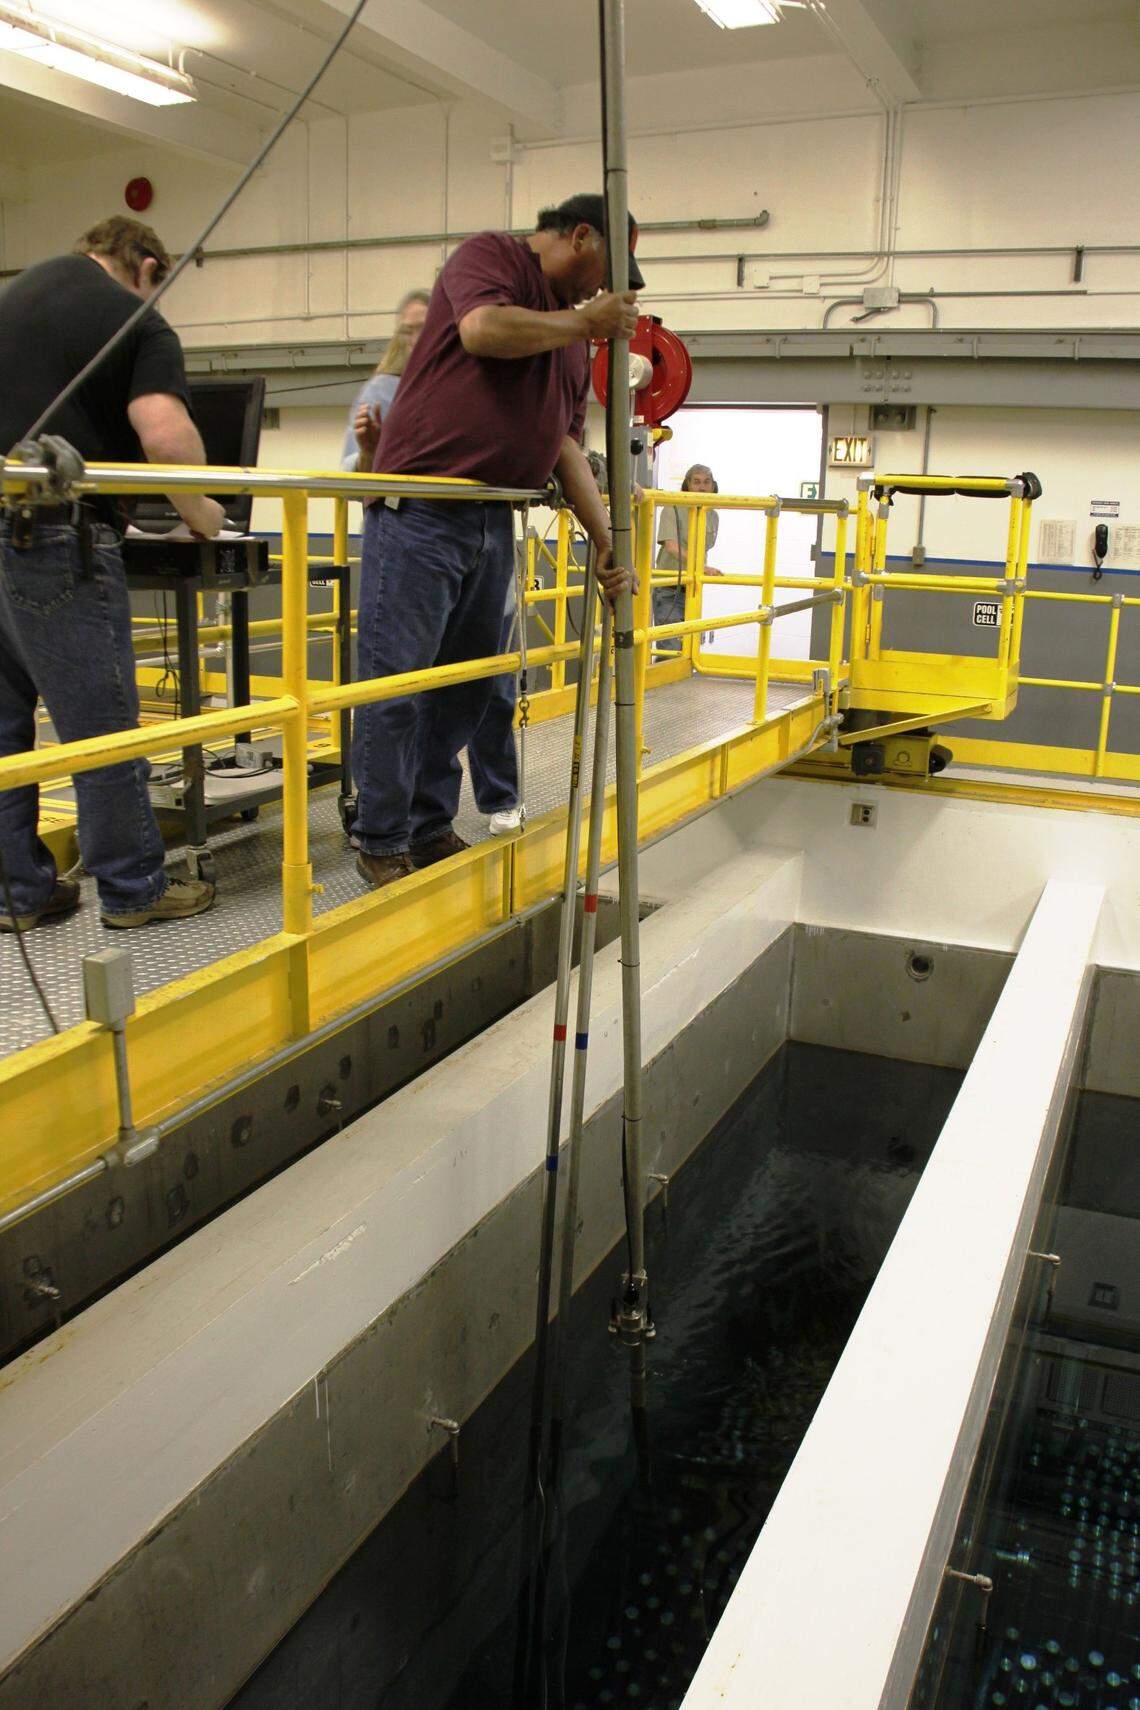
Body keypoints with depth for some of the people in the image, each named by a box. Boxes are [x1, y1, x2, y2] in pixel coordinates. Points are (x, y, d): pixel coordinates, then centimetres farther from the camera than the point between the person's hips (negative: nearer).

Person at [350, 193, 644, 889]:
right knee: (396, 685, -5)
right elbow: (484, 329, -21)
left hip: (494, 524, 8)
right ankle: (382, 844, 3)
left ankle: (432, 831, 20)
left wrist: (607, 541, 9)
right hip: (420, 513, -8)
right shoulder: (492, 254, 1)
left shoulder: (575, 332, 21)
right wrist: (586, 322, -8)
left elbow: (568, 445, 18)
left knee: (466, 690, 10)